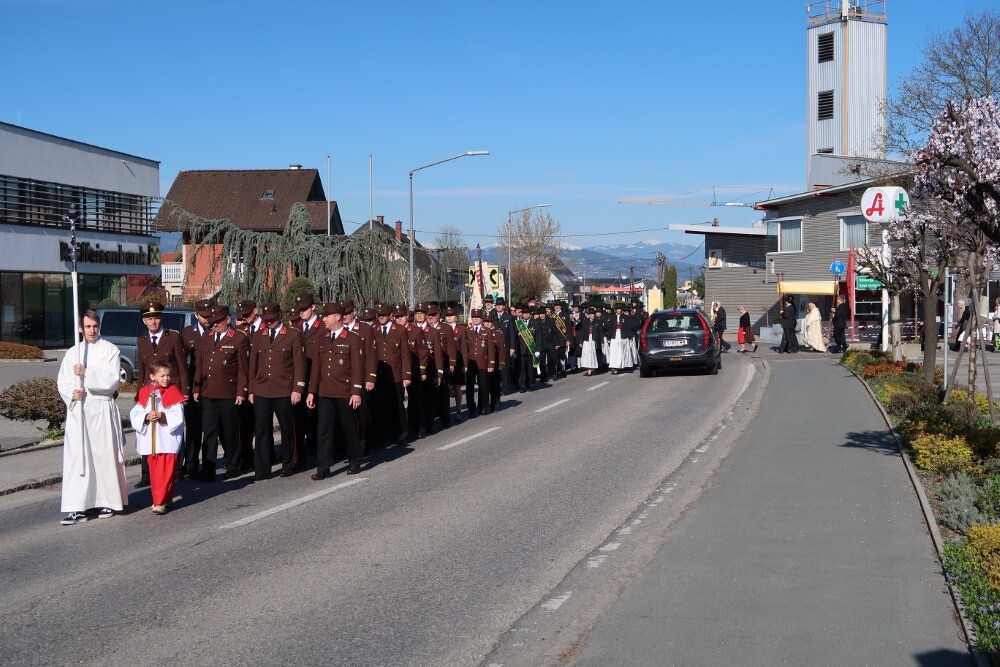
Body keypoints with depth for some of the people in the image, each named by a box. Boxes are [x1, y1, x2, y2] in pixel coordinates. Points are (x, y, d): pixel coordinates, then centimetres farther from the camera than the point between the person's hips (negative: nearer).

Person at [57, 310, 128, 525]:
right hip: (77, 409, 2)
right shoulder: (72, 352, 12)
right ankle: (77, 507, -5)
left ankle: (107, 502, 14)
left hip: (102, 409, -2)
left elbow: (112, 380, -9)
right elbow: (63, 382, 9)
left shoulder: (110, 350, 1)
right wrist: (71, 393, -12)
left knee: (104, 455, 1)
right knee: (77, 457, -4)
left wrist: (87, 373, -17)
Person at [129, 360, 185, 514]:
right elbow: (134, 414, 2)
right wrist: (146, 417, -16)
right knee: (153, 472, 11)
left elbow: (178, 416, -9)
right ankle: (158, 498, 22)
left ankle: (161, 502, -7)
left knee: (165, 472, -7)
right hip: (149, 441, 3)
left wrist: (162, 416, -22)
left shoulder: (174, 391, -2)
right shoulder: (144, 392, 5)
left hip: (167, 441, -3)